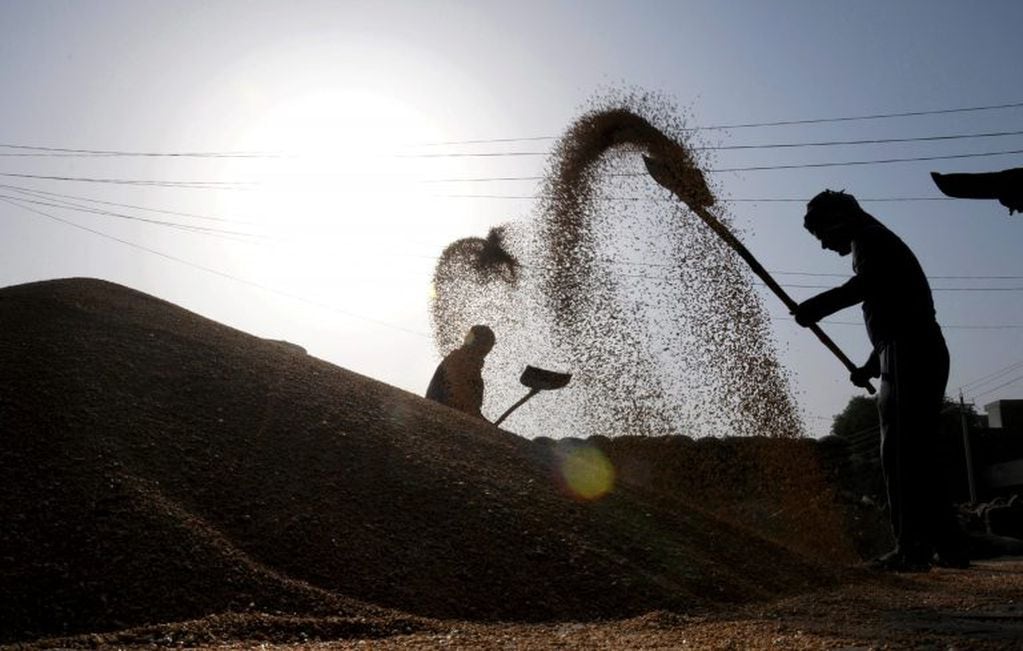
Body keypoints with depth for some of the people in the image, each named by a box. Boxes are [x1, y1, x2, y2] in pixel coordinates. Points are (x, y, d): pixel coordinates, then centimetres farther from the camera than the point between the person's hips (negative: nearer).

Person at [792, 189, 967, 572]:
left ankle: (911, 549, -13)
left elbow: (867, 283, -24)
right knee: (919, 454, 11)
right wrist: (871, 366, 28)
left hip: (909, 356, -10)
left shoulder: (869, 238, -1)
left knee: (900, 455, -12)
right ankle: (948, 547, 15)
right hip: (923, 354, 10)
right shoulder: (881, 242, 29)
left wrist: (817, 306, -22)